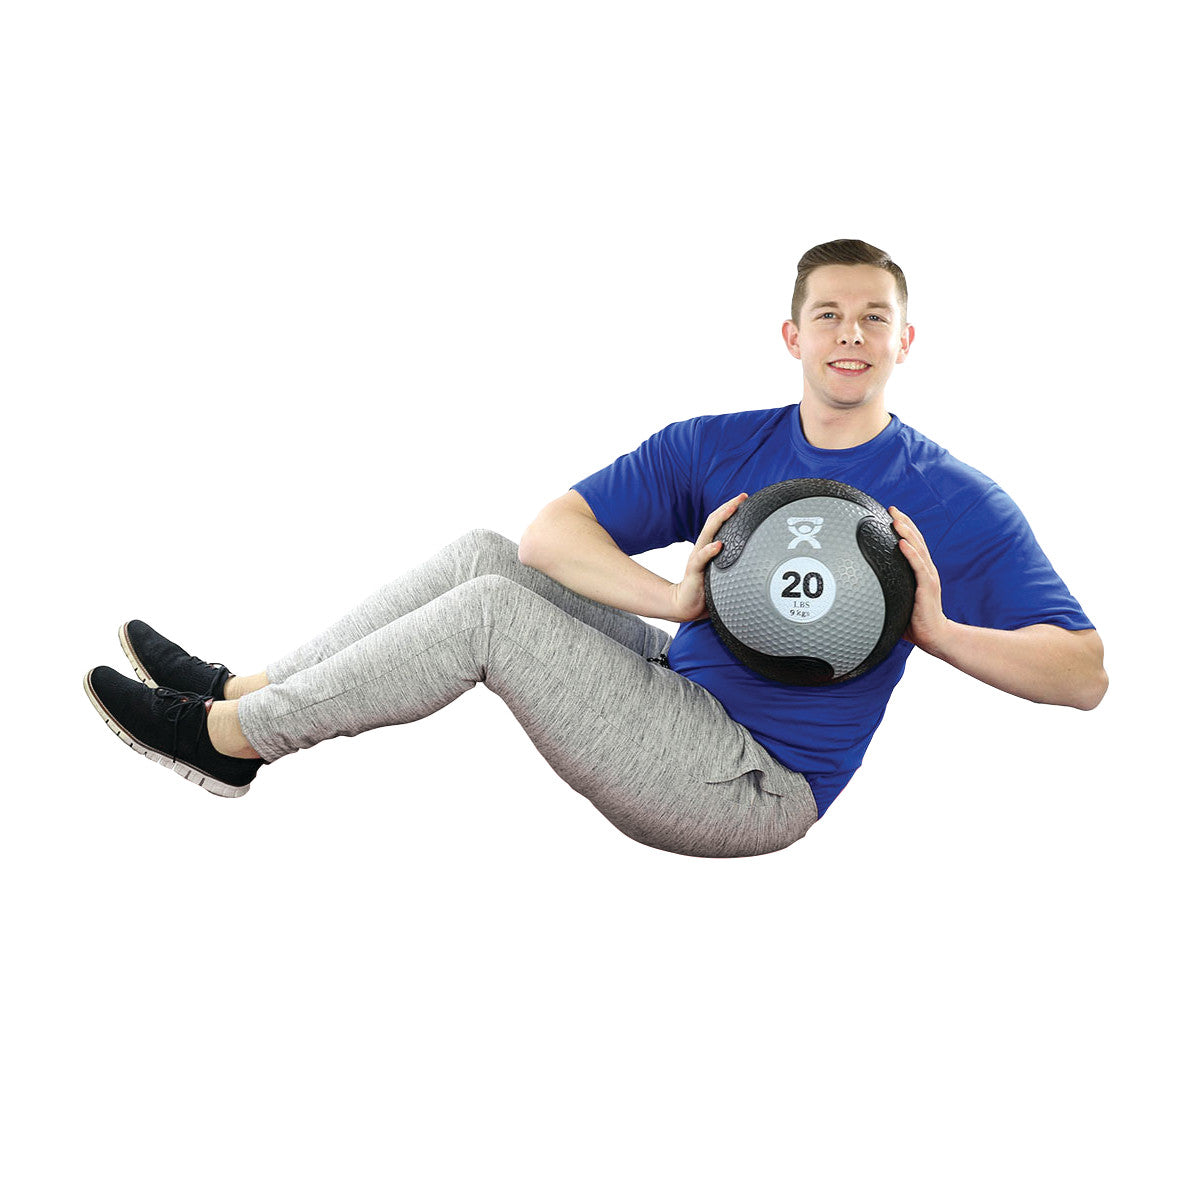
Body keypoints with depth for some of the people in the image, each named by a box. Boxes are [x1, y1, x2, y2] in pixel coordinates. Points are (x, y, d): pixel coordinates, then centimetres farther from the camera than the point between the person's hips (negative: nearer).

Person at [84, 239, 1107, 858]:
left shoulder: (956, 502, -7)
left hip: (754, 783, -6)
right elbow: (550, 533, -4)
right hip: (676, 687, 6)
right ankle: (245, 689, 4)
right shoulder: (715, 446, 6)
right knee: (485, 555, -4)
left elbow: (1086, 676, -11)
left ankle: (231, 735, -5)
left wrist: (932, 626, -26)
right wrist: (679, 600, -21)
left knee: (492, 606, -18)